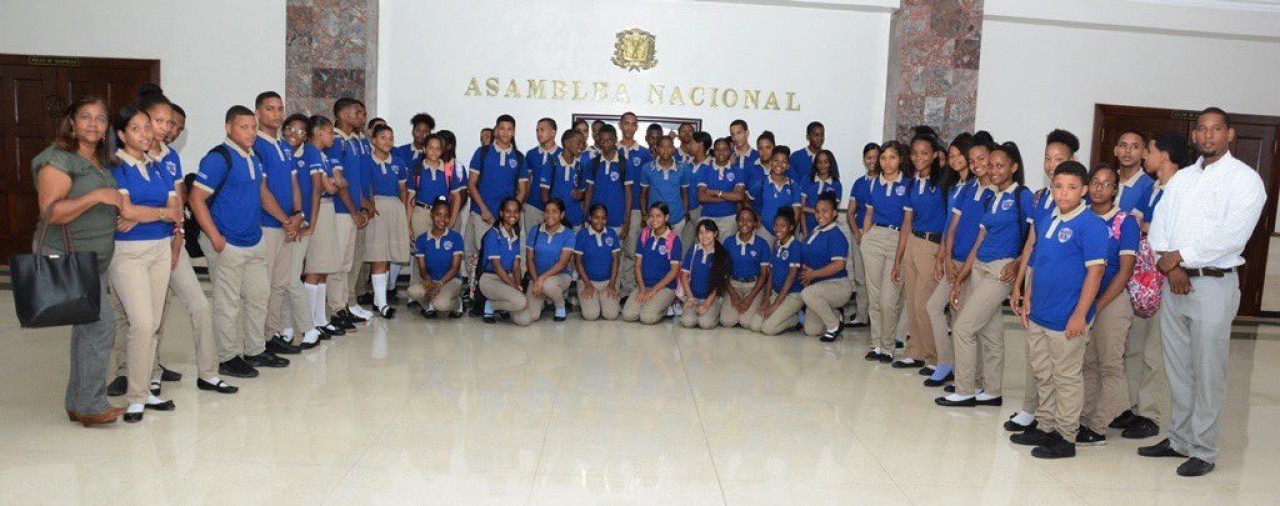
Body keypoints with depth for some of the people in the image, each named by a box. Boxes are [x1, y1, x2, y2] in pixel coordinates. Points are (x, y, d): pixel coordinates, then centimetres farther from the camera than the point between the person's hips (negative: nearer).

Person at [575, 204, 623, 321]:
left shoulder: (611, 233, 1)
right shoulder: (582, 234, -6)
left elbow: (616, 259, 3)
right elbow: (577, 260, -3)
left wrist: (612, 284, -5)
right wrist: (588, 284, -9)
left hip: (607, 281, 2)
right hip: (587, 280, -2)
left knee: (611, 315, -17)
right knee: (591, 315, -19)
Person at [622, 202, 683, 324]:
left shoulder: (674, 239, -8)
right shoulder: (644, 234, 5)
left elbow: (674, 271, -9)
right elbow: (638, 264, 7)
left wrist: (652, 291, -12)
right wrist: (642, 288, -7)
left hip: (665, 287, -4)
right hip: (643, 285, 4)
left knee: (647, 317, -26)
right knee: (628, 315, -19)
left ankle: (666, 308, 4)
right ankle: (647, 303, 9)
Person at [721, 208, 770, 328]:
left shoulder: (762, 244, -4)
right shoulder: (728, 242, 1)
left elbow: (764, 274, -2)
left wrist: (750, 298, -12)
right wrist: (732, 294, -9)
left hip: (755, 285, -1)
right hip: (733, 284, 1)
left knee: (746, 321, -23)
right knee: (727, 321, -21)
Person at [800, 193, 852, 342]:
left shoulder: (836, 235, -14)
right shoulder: (814, 232, 10)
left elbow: (838, 265, -24)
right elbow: (809, 259, 18)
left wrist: (813, 274, -18)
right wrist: (805, 273, -4)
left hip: (838, 285, -8)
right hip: (819, 285, 8)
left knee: (807, 293, -36)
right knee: (811, 330, 1)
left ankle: (834, 325, -14)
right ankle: (835, 314, 31)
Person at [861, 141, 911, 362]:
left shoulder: (908, 184, -1)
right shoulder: (874, 183, 12)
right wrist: (863, 238, 13)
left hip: (898, 241, -4)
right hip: (874, 237, 4)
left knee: (888, 299, -9)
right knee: (873, 295, 6)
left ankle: (887, 347, 5)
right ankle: (876, 345, 15)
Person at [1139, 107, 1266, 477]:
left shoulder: (1245, 179, -4)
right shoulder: (1181, 178, 15)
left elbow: (1232, 236, -15)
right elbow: (1159, 225, 8)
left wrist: (1181, 256, -13)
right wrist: (1171, 266, -7)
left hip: (1214, 283, -6)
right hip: (1174, 280, 6)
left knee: (1207, 373, -1)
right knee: (1177, 369, 12)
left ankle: (1203, 451, 8)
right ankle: (1180, 439, 23)